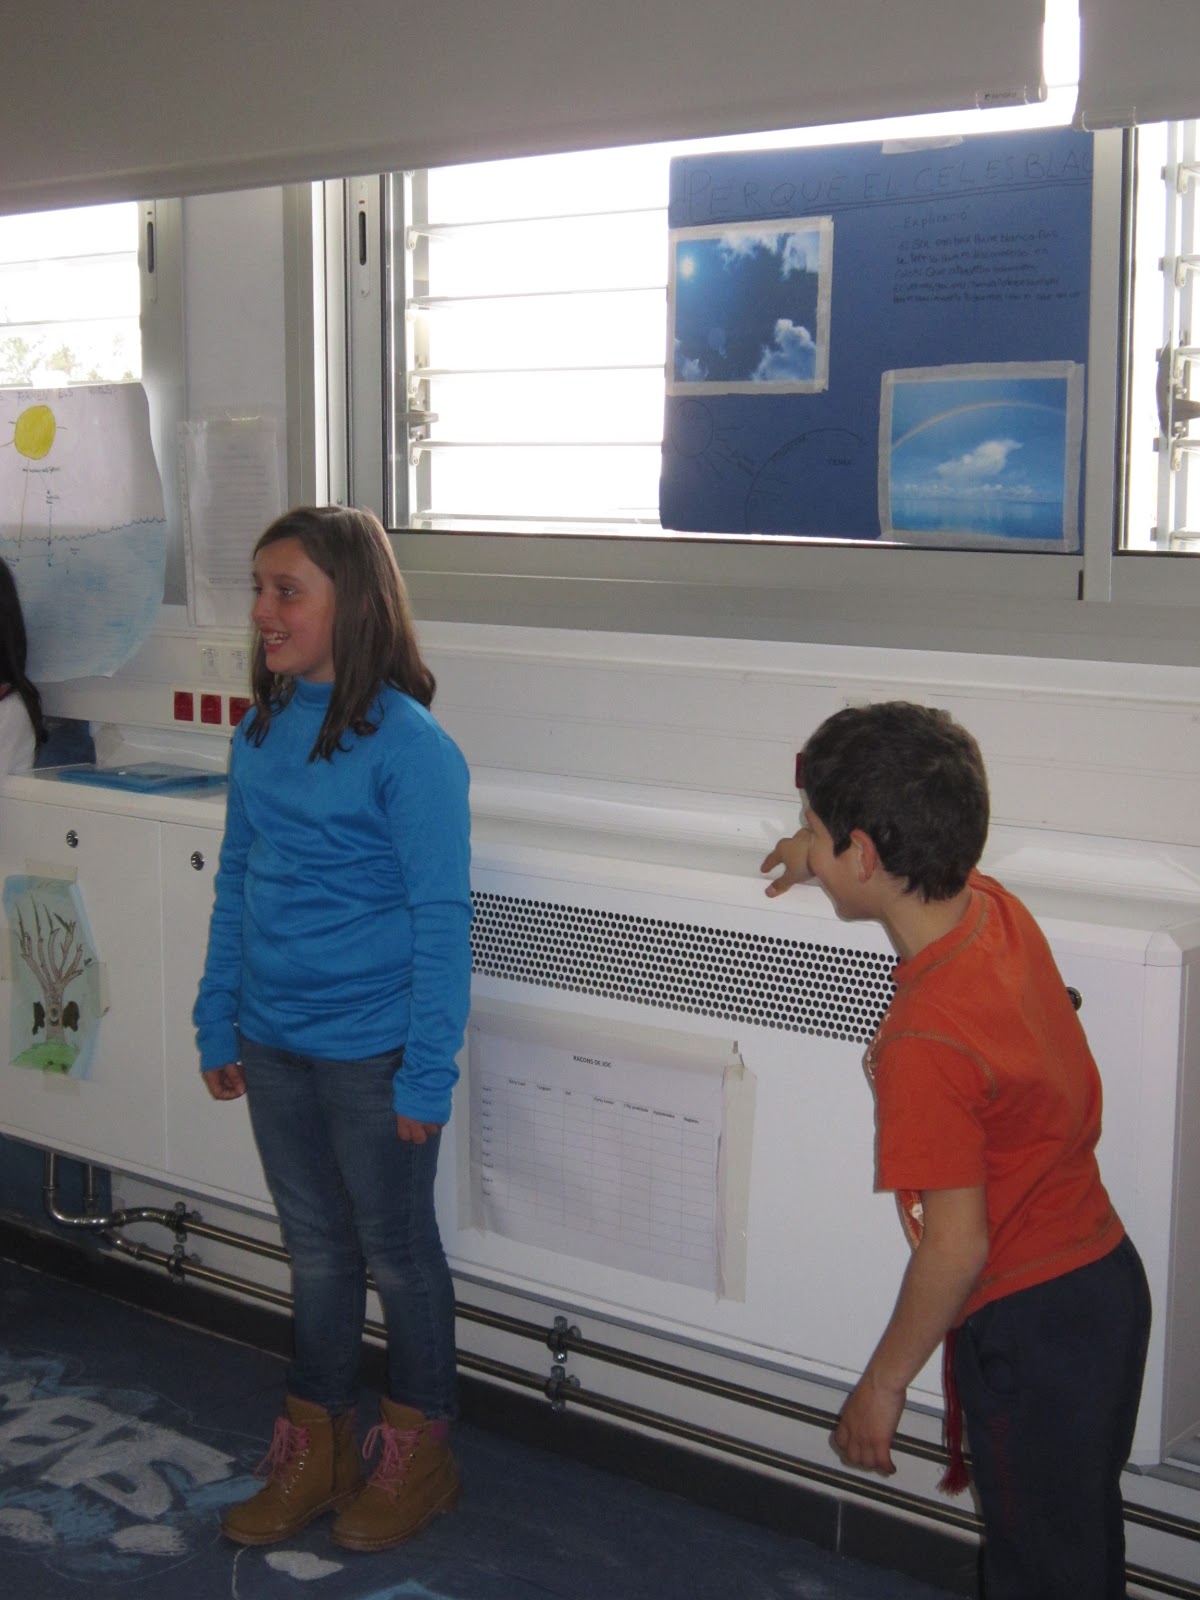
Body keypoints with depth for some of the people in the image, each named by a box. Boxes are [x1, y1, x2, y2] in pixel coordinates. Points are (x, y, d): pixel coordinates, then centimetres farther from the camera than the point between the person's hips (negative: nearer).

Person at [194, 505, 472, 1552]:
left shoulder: (407, 746, -17)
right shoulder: (261, 732, 3)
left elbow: (441, 916, -17)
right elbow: (236, 885, 11)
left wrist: (427, 1072, -17)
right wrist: (219, 1024, 11)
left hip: (372, 1051, -6)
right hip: (275, 1043, 6)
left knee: (397, 1251, 11)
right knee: (316, 1250, 19)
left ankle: (418, 1455, 30)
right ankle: (316, 1454, 34)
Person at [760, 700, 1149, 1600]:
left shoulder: (926, 1044, -31)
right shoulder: (996, 909, -8)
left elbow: (957, 1246, -23)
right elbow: (936, 854, 20)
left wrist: (883, 1384, -11)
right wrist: (828, 856, 17)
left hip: (1028, 1329, -8)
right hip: (1107, 1280, 8)